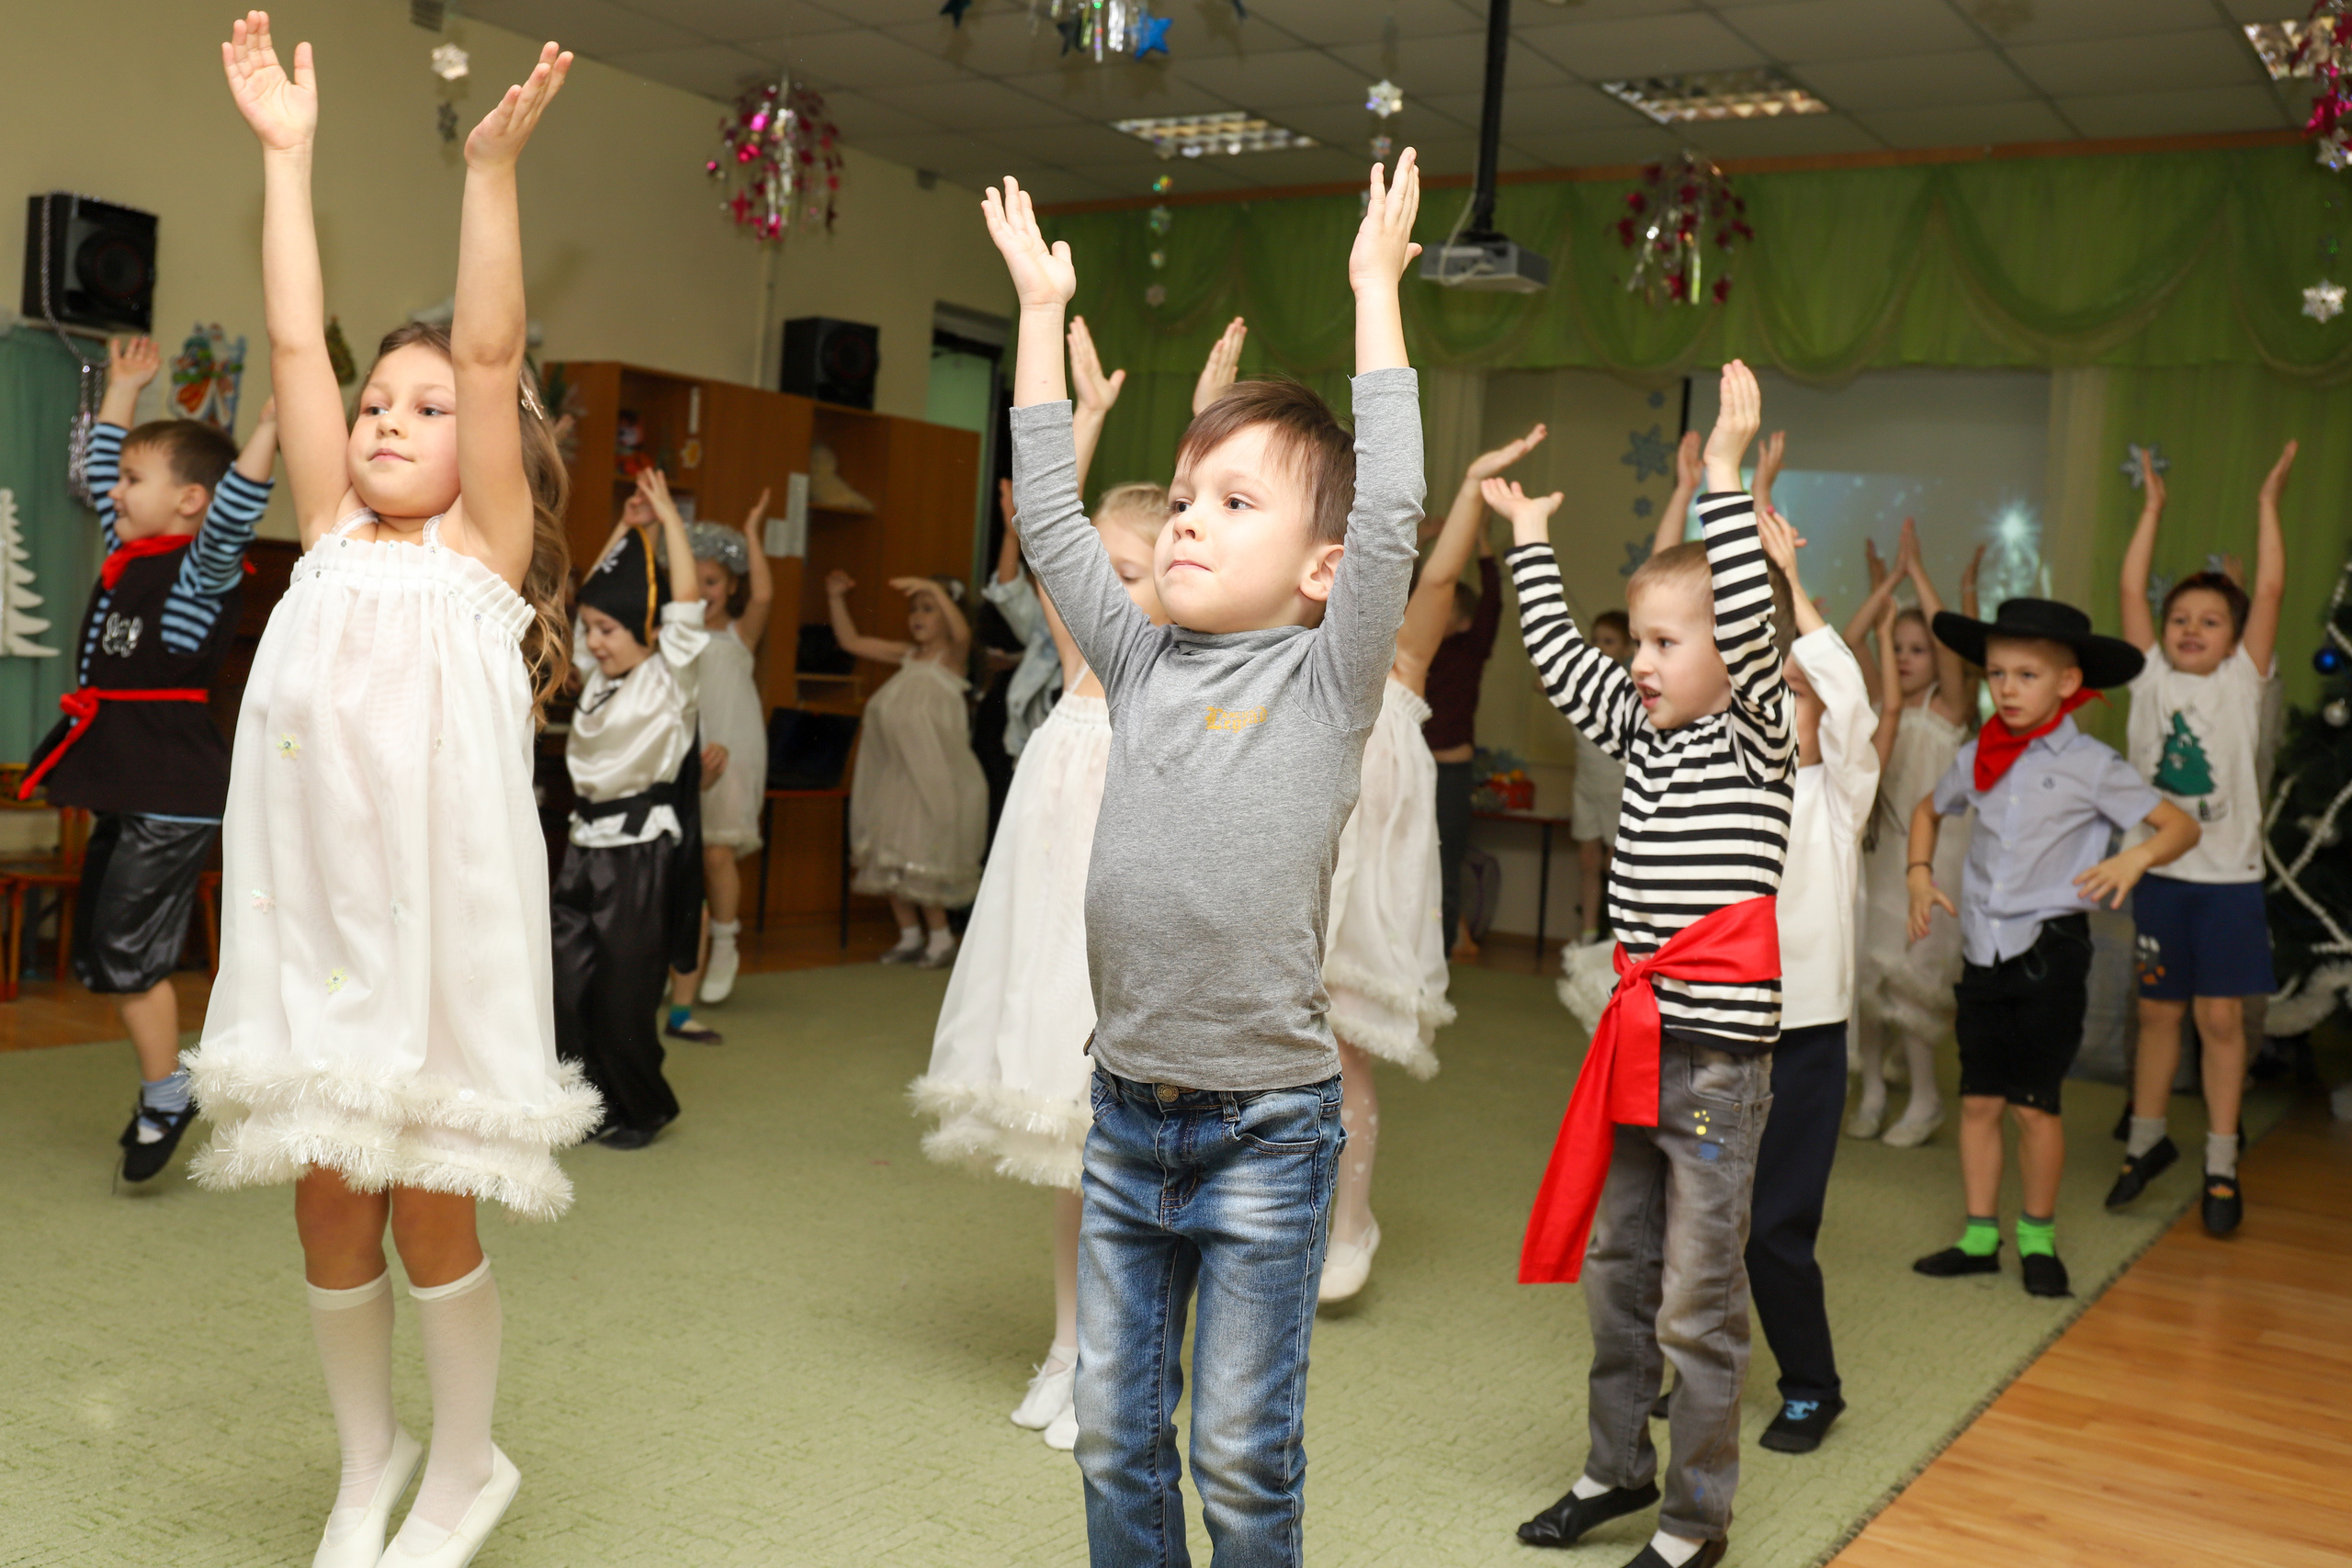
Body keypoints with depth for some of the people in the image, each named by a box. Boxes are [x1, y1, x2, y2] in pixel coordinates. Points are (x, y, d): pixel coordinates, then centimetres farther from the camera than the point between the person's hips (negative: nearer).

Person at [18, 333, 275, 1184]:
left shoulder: (202, 568, -11)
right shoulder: (127, 553, 12)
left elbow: (236, 505, -30)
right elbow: (102, 464, 26)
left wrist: (270, 420, -39)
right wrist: (122, 389, 31)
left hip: (174, 799, -9)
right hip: (122, 789, 9)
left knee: (130, 949, -5)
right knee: (102, 953, 13)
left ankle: (165, 1096, 11)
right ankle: (164, 1090, 23)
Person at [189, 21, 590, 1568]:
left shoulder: (486, 551, -1)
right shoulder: (332, 539, 9)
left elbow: (491, 350, -11)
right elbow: (295, 339, 5)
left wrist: (492, 170, -19)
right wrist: (288, 151, 4)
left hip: (440, 914, -4)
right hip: (312, 915, 4)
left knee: (428, 1206, 3)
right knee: (328, 1205, 11)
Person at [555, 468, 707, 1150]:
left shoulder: (669, 678, -5)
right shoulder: (597, 677, 13)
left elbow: (686, 597, -14)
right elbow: (599, 595, 21)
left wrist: (667, 516, -9)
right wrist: (625, 529, 16)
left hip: (641, 846, -7)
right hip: (585, 843, 7)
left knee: (623, 991, 0)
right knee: (565, 981, 4)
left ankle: (643, 1109, 17)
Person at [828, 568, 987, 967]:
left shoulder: (951, 655, -6)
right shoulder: (906, 656, 12)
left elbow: (962, 633, -30)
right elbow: (851, 641, 15)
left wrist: (935, 590, -41)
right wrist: (836, 599, 5)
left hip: (934, 774, -7)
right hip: (895, 770, 7)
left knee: (920, 858, -5)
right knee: (887, 856, 9)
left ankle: (941, 938, 10)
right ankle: (910, 936, 22)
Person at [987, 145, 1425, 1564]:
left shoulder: (1327, 679, -5)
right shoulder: (1142, 667, 6)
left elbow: (1388, 512, -16)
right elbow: (1049, 518, 10)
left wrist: (1375, 292, -11)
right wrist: (1042, 307, 13)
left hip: (1266, 1125, -4)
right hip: (1128, 1112, 5)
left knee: (1243, 1448, 8)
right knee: (1114, 1430, 15)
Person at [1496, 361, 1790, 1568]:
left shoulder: (1756, 735, -8)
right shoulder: (1642, 734, 10)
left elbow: (1749, 625, -24)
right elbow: (1559, 660, 20)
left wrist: (1726, 476, -27)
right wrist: (1530, 540, 23)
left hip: (1718, 1055, -8)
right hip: (1638, 1040, 8)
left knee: (1697, 1300, 1)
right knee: (1614, 1269, 18)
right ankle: (1618, 1468, 34)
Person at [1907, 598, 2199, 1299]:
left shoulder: (2089, 766, -7)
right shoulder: (1975, 759, 6)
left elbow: (2181, 825, -6)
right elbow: (1927, 809, 25)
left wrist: (2137, 857, -26)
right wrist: (1920, 874, 10)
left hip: (2050, 951, -4)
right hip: (1983, 951, 4)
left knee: (2033, 1104, 1)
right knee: (1978, 1101, 8)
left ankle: (2037, 1238, 20)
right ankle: (1979, 1236, 19)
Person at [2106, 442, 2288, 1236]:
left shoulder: (2242, 682, 1)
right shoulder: (2152, 679, 5)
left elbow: (2270, 590, -7)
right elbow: (2131, 589, 1)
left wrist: (2268, 500, -4)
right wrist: (2154, 504, 5)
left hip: (2226, 875, -2)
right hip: (2160, 871, 2)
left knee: (2221, 1019, 2)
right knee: (2158, 1011, 11)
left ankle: (2221, 1165, 12)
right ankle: (2148, 1139, 26)